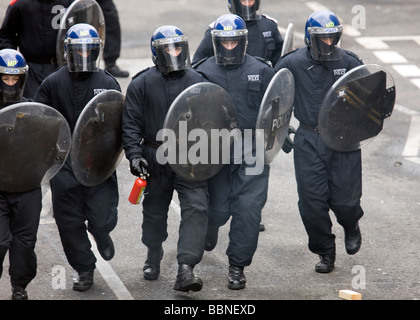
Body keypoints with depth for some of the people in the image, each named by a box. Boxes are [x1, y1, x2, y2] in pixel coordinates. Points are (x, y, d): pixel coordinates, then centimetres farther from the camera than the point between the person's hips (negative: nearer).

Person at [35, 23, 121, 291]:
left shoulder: (108, 83, 4)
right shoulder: (53, 83, 4)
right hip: (64, 162, 1)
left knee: (102, 220, -4)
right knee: (69, 222, 4)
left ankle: (102, 234, 35)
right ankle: (85, 270, 23)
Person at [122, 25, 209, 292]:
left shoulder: (197, 82, 6)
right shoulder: (142, 84, 1)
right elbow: (131, 124, -1)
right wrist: (134, 155, -12)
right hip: (156, 159, 0)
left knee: (196, 208, -15)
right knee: (155, 212, 14)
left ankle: (186, 269, -20)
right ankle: (154, 255, 40)